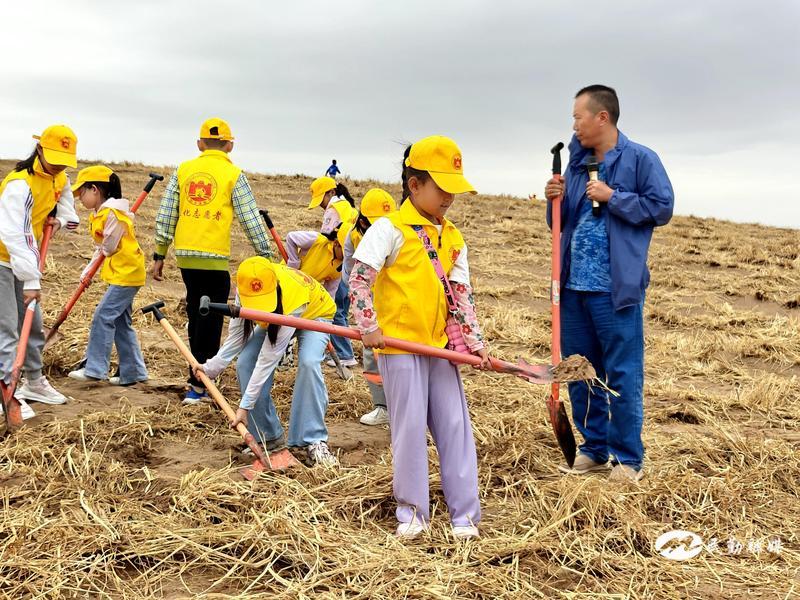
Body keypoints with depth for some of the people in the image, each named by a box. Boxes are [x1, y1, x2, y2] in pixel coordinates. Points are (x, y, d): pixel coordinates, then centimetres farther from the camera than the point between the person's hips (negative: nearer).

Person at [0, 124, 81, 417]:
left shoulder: (60, 179, 0)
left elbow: (68, 213, 18)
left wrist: (58, 220, -6)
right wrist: (31, 280, -37)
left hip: (23, 259, 9)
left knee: (32, 324, 15)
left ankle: (34, 383, 29)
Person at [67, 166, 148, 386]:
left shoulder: (112, 213, -18)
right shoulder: (98, 215, 14)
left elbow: (108, 248, -16)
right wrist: (88, 270, 7)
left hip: (126, 273, -10)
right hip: (118, 275, 10)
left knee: (103, 317, -10)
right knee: (120, 322, 12)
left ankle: (94, 369, -5)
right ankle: (133, 372, 18)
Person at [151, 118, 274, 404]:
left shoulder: (183, 170, 9)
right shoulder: (233, 175, -1)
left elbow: (165, 216, 8)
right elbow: (251, 221, -3)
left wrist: (159, 255, 14)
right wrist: (267, 256, 4)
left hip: (185, 256, 4)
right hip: (215, 258, -4)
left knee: (196, 314, 18)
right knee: (210, 320, 2)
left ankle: (198, 376, 26)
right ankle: (197, 386, 1)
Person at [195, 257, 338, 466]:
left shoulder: (290, 298, -44)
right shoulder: (246, 287, -29)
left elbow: (268, 358, -40)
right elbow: (236, 333, -14)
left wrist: (245, 405, -37)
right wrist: (212, 367, -21)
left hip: (314, 314, -5)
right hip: (274, 320, 5)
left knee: (308, 363, -33)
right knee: (245, 363, -14)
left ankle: (314, 442, -24)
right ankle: (269, 437, -1)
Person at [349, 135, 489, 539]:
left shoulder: (452, 238, 11)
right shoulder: (389, 229, -7)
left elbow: (461, 293, 10)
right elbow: (359, 277, -13)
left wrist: (475, 342, 3)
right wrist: (368, 326, -19)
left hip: (440, 346, 6)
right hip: (398, 344, -5)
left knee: (455, 426, 6)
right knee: (410, 427, 1)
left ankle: (464, 512, 16)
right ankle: (412, 512, 16)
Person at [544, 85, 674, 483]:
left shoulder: (640, 159, -4)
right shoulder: (577, 164, 15)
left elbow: (662, 208, -10)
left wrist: (612, 196, -13)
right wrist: (555, 201, 0)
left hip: (617, 288, -7)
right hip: (574, 286, 7)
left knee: (622, 375, -1)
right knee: (579, 373, 12)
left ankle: (628, 458, 11)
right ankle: (594, 450, 25)